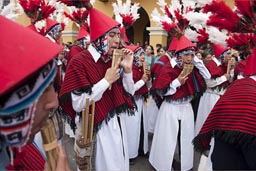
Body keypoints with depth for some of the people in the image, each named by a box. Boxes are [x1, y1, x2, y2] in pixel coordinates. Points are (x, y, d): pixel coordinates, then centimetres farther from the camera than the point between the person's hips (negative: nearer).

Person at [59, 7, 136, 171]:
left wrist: (127, 70, -8)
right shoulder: (79, 62, -16)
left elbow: (129, 94, 6)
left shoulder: (113, 60, 4)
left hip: (117, 124, 7)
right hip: (94, 128, -6)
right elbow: (77, 104, -24)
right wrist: (106, 81, -23)